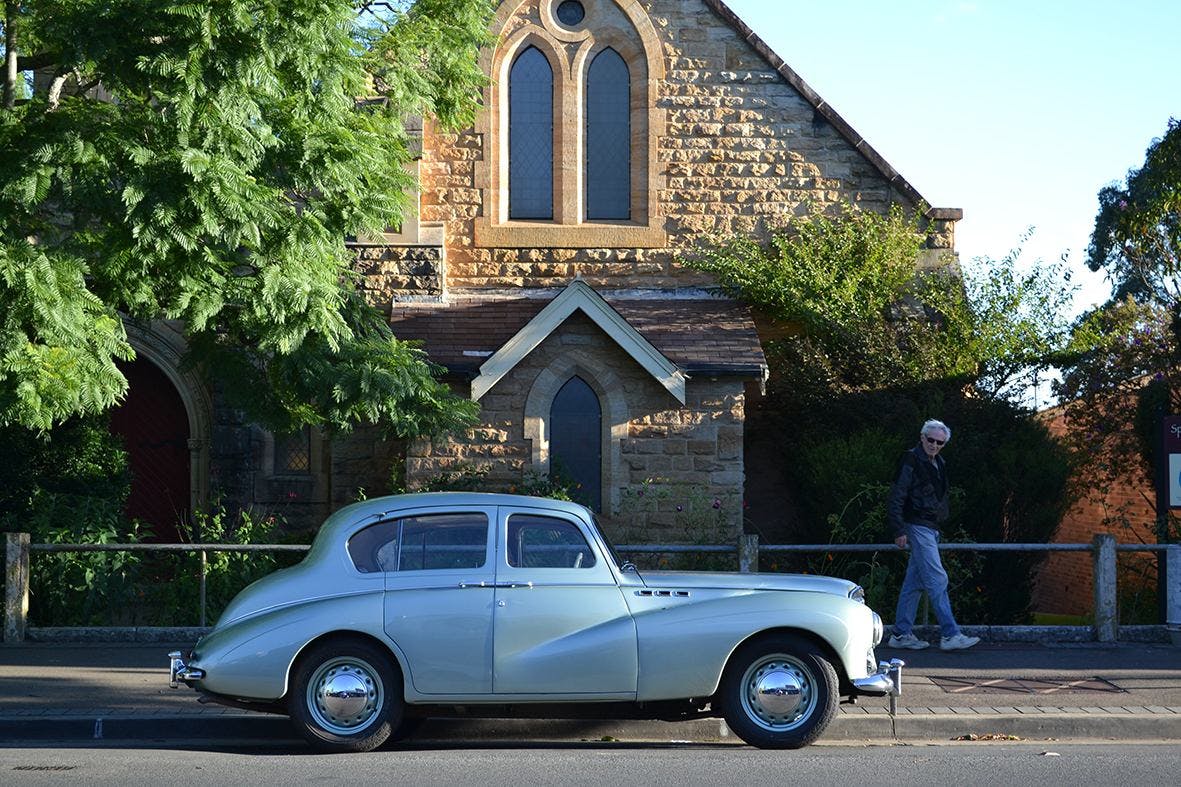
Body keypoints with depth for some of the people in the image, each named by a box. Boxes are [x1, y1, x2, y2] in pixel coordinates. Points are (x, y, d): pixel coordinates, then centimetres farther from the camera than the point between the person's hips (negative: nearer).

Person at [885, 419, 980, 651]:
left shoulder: (938, 464, 16)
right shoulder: (911, 461, -11)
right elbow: (896, 497, -14)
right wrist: (899, 530, -18)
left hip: (931, 528, 9)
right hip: (918, 527, -9)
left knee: (914, 583, 10)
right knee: (937, 580, -12)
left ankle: (901, 634, 13)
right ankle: (950, 635, -14)